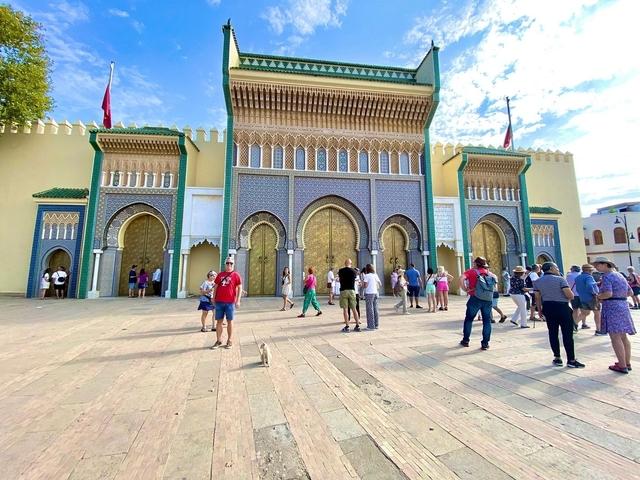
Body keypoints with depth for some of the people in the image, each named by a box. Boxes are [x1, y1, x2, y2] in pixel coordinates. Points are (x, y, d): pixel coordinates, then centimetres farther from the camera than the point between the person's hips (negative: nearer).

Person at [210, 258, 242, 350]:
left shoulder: (236, 275, -1)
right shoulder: (220, 275, 11)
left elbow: (240, 288, -4)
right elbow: (216, 287, 17)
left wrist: (238, 300, -9)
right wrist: (213, 298, 12)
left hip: (230, 302, -4)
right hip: (219, 301, 4)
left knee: (230, 321, 5)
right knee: (219, 321, 8)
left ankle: (229, 341, 16)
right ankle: (218, 340, 19)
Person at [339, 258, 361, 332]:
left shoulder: (341, 271, -3)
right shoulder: (353, 271, 0)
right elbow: (354, 280, 12)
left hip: (343, 291, -2)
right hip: (352, 290, 2)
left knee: (345, 309, 2)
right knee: (354, 309, 10)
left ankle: (347, 327, 1)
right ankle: (357, 326, 14)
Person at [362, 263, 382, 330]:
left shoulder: (367, 276, -11)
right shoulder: (375, 275, 8)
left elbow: (365, 286, -15)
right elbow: (380, 284, 13)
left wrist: (362, 284, 4)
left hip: (369, 293, -6)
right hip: (375, 293, 6)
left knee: (370, 309, 0)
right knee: (375, 309, 13)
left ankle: (371, 326, 3)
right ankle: (376, 324, 20)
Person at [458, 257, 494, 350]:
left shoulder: (471, 271, -4)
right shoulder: (488, 272, 10)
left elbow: (460, 279, -18)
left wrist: (465, 290, -8)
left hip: (475, 298, -3)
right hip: (488, 299, 4)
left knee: (469, 319, 11)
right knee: (487, 321, 10)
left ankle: (465, 341, 18)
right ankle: (485, 344, 11)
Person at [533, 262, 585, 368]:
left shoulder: (537, 282, 3)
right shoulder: (560, 279, -13)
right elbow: (570, 296, -14)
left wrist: (540, 310, 17)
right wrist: (570, 293, 8)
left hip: (547, 308, 5)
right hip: (562, 307, -5)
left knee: (553, 333, 11)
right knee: (567, 334, 4)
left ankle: (557, 358, 18)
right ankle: (571, 360, 11)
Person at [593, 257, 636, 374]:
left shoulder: (606, 276, -12)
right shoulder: (620, 275, 15)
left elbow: (608, 293, -22)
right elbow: (630, 292, 19)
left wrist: (599, 296, -4)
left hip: (611, 307, -9)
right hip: (623, 306, 9)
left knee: (615, 337, -4)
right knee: (623, 336, 16)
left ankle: (622, 366, -1)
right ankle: (627, 363, 24)